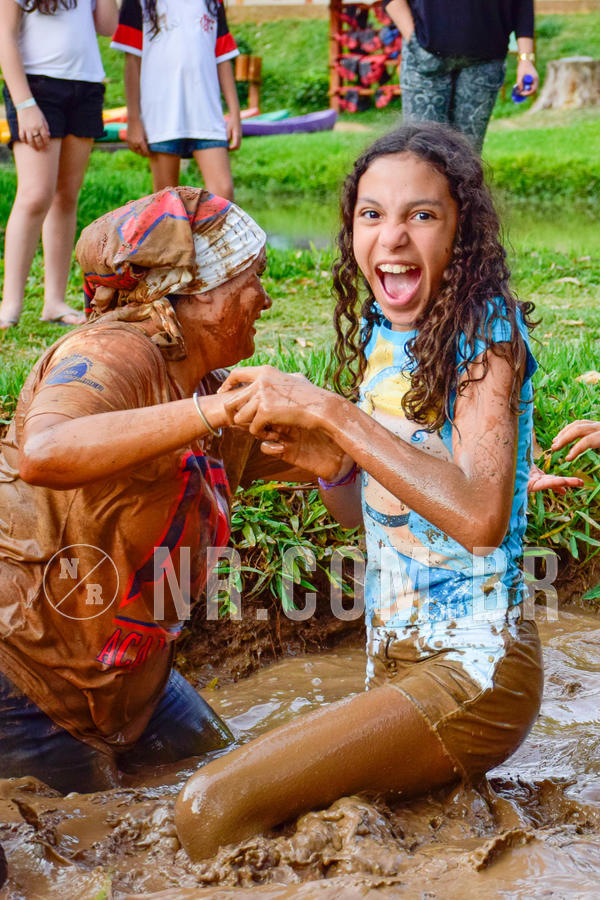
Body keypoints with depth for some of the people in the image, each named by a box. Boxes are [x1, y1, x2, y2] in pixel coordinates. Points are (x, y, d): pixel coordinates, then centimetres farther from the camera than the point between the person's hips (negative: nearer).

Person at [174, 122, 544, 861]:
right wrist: (324, 463, -7)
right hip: (396, 659, 8)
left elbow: (481, 516, -30)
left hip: (472, 670, -8)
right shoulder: (380, 332, 7)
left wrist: (330, 412, -29)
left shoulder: (486, 330, -15)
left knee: (211, 810, -16)